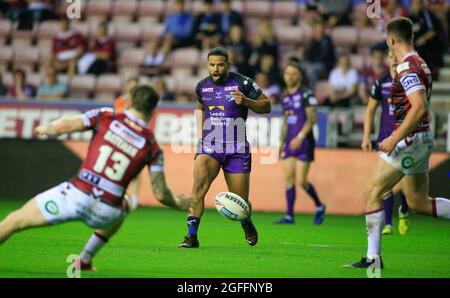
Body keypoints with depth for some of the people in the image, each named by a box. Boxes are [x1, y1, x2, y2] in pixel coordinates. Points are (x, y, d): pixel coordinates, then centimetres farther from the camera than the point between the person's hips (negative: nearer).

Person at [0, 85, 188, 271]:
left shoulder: (106, 117, 3)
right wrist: (178, 203, 26)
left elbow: (61, 126, 0)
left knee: (15, 221, 12)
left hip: (76, 195, -2)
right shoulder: (152, 146, 5)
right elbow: (160, 194, 5)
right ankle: (84, 261, 38)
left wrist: (44, 129, 22)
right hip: (105, 212, 2)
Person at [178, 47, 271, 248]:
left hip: (237, 149, -2)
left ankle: (247, 224, 39)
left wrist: (246, 101, -18)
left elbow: (266, 106, 0)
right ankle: (192, 236, -21)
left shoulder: (243, 83, -6)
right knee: (199, 185, -25)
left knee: (240, 203, 3)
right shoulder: (202, 86, 5)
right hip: (209, 146, 2)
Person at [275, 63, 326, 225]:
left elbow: (312, 118, -13)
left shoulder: (306, 95, -7)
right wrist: (281, 142, 17)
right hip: (290, 143, 7)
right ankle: (289, 216, 1)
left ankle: (319, 206, 15)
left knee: (300, 181, -8)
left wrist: (300, 137, -20)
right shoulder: (286, 98, 15)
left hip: (304, 142, -7)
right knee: (288, 178, -1)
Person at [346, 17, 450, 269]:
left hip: (410, 139, -10)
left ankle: (373, 257, -5)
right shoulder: (420, 64, 14)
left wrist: (395, 139, -25)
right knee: (419, 203, 15)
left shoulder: (408, 68, -17)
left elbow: (420, 107, -28)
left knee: (373, 193, -5)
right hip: (422, 139, 10)